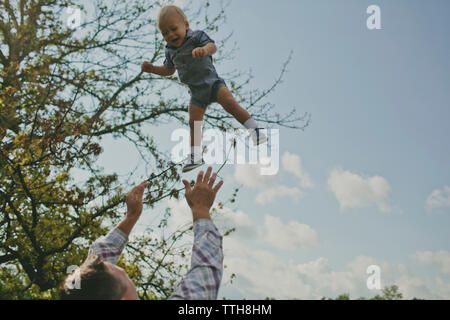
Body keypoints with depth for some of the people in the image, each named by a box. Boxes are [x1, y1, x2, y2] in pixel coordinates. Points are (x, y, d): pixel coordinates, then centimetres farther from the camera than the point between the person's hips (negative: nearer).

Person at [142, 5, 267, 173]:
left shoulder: (196, 36, -10)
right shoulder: (170, 50, 7)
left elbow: (212, 47, -29)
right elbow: (169, 70, 24)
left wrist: (204, 50, -53)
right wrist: (152, 69, 8)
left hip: (212, 82, -5)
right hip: (197, 92, 5)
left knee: (230, 103, -27)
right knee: (193, 123, 0)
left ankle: (255, 130, -22)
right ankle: (195, 156, 8)